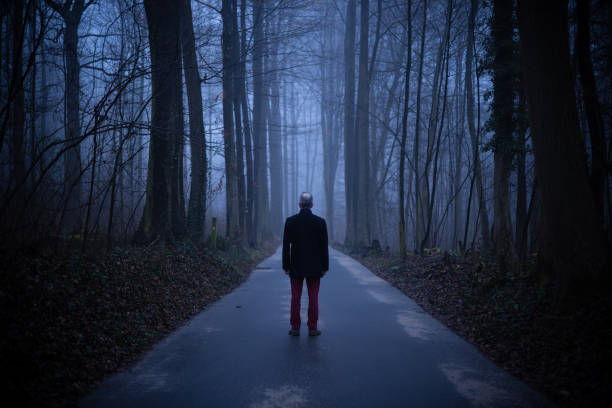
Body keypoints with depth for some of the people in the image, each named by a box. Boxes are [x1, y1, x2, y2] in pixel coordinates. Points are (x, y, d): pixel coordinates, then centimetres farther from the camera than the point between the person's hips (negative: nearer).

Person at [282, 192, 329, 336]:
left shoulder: (290, 221, -4)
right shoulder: (320, 222, -5)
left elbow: (286, 246, -4)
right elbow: (324, 247, -5)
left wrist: (286, 266, 2)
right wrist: (325, 267, 2)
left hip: (296, 266, 1)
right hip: (314, 267, 0)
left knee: (295, 297, 6)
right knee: (313, 298, 5)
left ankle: (295, 328, 10)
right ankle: (312, 328, 9)